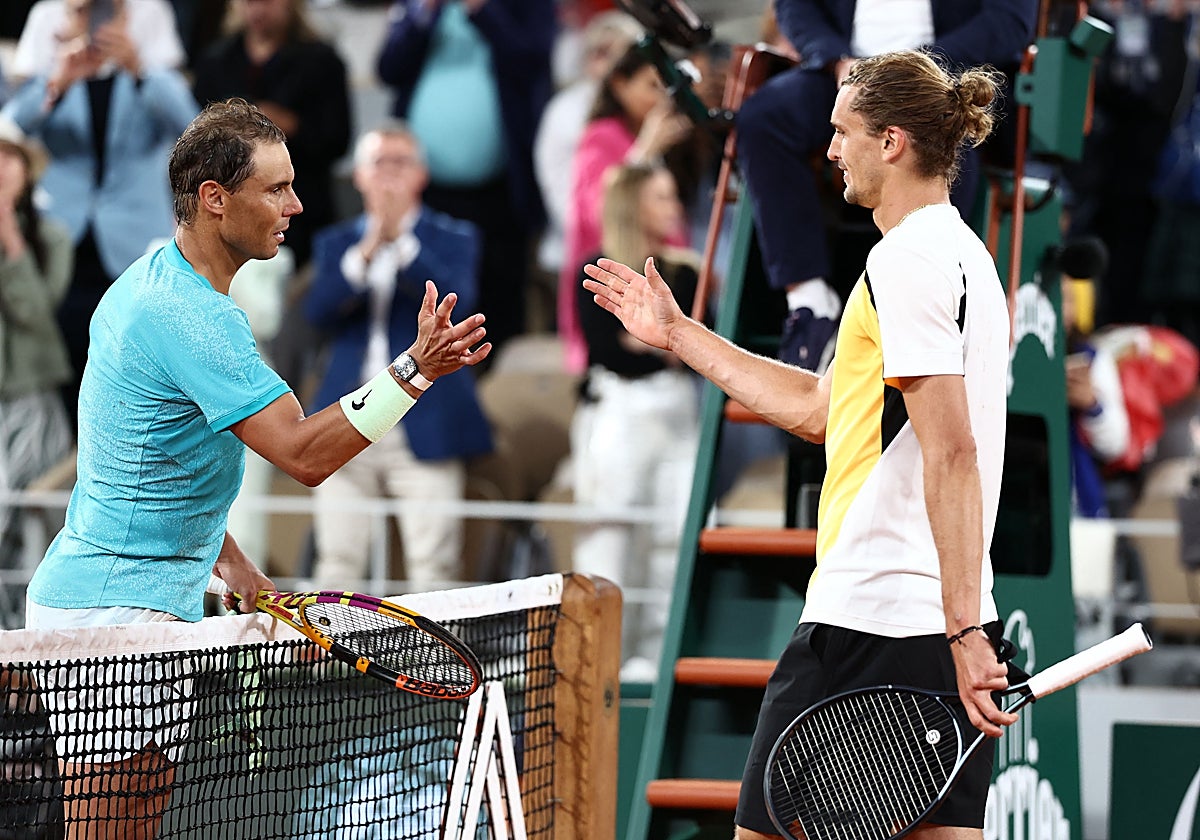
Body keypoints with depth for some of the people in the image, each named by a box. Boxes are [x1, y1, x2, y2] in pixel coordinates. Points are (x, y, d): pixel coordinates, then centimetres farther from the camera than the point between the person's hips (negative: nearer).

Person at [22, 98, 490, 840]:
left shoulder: (154, 280, 12)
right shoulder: (192, 317, -21)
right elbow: (304, 454, -23)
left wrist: (231, 564, 17)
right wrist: (414, 370, -29)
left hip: (151, 604, 11)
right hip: (112, 608, -11)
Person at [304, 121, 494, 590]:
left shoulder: (453, 240, 9)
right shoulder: (335, 243, 15)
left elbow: (456, 300, -11)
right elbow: (318, 312, -2)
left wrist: (401, 241, -19)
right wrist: (366, 252, -15)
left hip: (424, 429, -2)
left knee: (434, 573, -8)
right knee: (337, 566, 0)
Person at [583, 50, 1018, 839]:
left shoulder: (907, 260, -12)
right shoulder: (963, 255, 19)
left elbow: (951, 451, -21)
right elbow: (817, 407, 27)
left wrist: (962, 630, -26)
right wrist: (681, 334, 31)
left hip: (868, 621, -9)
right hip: (952, 625, 9)